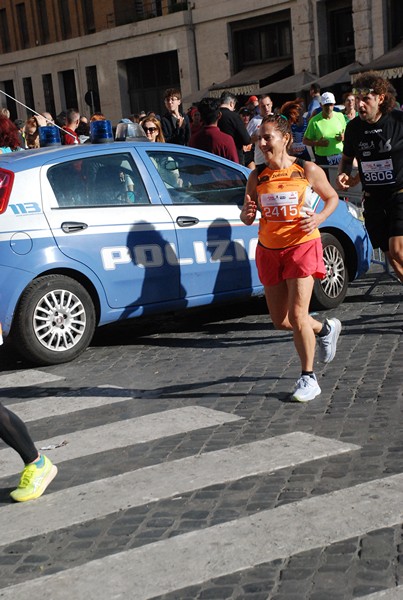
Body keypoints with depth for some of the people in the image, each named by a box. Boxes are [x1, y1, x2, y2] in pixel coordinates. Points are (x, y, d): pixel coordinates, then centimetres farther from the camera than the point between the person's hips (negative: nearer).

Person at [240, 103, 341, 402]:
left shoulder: (308, 170, -6)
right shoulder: (257, 176, 2)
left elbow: (332, 197, 7)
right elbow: (247, 217, 7)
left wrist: (319, 217, -13)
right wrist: (247, 212, -17)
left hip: (302, 246, -4)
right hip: (269, 251, 5)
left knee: (297, 315, -11)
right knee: (280, 320, 7)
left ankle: (309, 379, 5)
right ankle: (325, 329, 38)